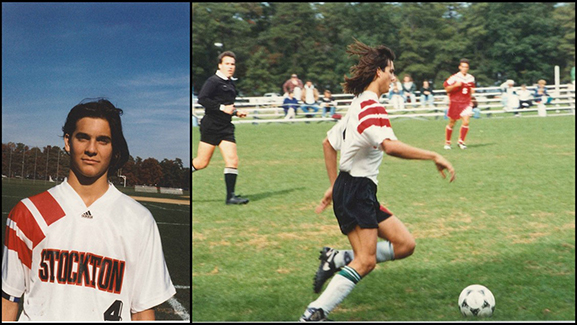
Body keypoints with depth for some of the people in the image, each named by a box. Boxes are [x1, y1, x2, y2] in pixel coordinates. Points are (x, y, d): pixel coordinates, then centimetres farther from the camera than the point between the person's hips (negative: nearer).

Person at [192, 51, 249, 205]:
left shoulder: (231, 84, 17)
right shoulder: (213, 81, -9)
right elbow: (201, 99, -20)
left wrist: (236, 111, 14)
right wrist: (222, 108, -21)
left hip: (226, 128, 7)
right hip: (211, 127, -7)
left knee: (232, 160, -5)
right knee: (202, 162, -3)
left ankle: (230, 196, -3)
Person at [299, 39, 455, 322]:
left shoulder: (358, 104, 17)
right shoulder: (371, 106, -14)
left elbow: (329, 143, 23)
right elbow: (390, 146, -32)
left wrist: (334, 185, 25)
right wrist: (434, 156, -28)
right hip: (356, 190, -10)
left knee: (405, 245, 5)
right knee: (366, 261, -15)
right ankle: (314, 314, -13)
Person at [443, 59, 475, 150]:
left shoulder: (471, 78, 6)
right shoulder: (454, 77, -9)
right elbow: (447, 89, -8)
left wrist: (472, 90, 4)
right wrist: (455, 85, -22)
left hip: (466, 102, 3)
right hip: (455, 102, -3)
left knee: (466, 121, -14)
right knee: (452, 124, 6)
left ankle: (461, 142, -2)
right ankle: (447, 142, 23)